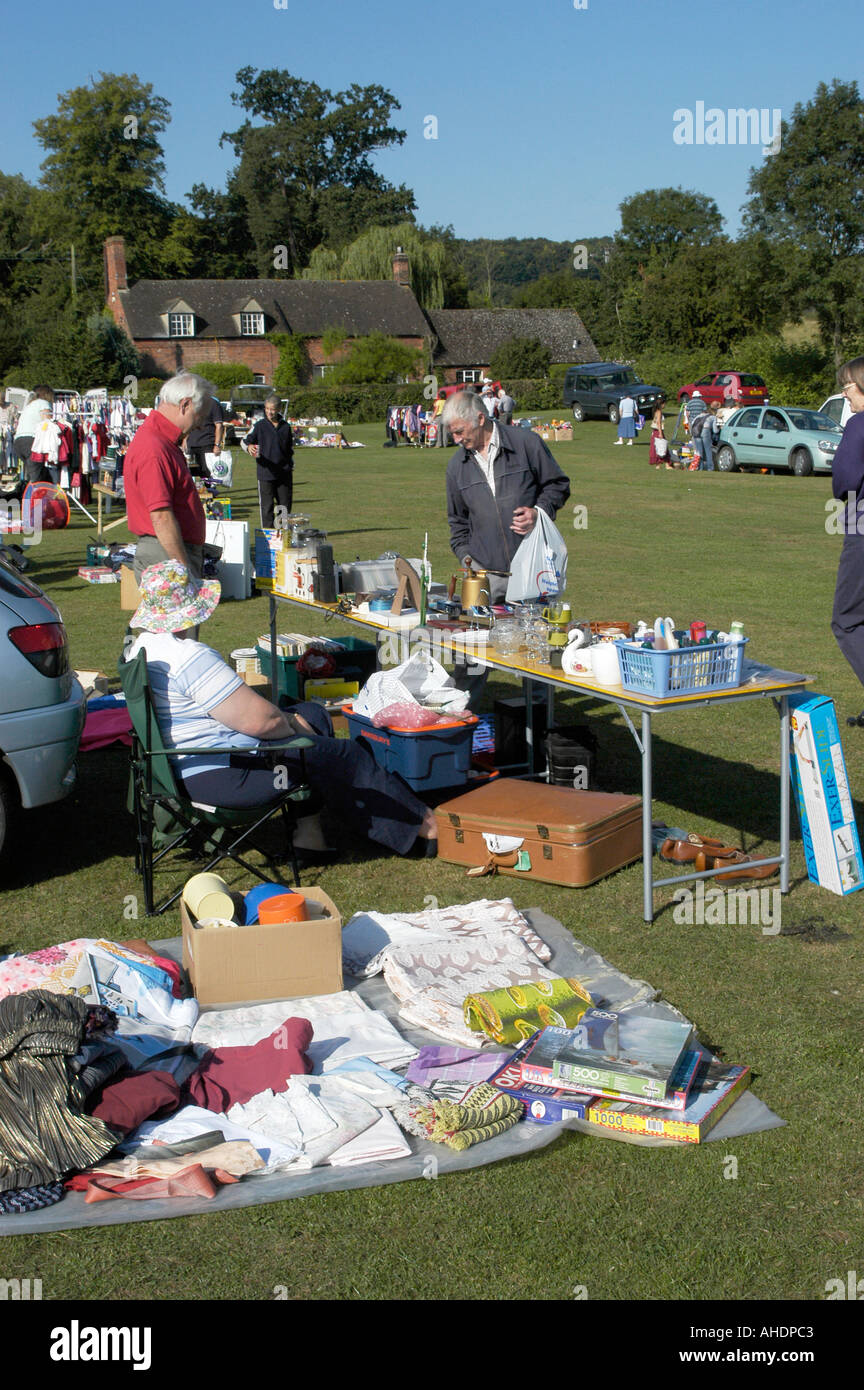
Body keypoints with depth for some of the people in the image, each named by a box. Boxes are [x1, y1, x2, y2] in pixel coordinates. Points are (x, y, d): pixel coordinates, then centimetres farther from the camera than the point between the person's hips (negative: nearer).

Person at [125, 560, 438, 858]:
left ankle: (307, 832, 17)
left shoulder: (141, 648, 9)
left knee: (314, 715, 19)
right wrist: (295, 727, -4)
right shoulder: (190, 657, -25)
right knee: (345, 756, 0)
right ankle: (425, 826, 14)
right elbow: (259, 719, -26)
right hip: (223, 775, -11)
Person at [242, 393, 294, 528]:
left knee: (285, 504, 8)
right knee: (266, 505, -3)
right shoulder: (259, 425, 1)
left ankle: (284, 530, 21)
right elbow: (246, 440, -4)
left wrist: (291, 466, 19)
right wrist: (249, 447, -27)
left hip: (284, 472, 3)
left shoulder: (285, 426, 10)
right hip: (265, 472, -3)